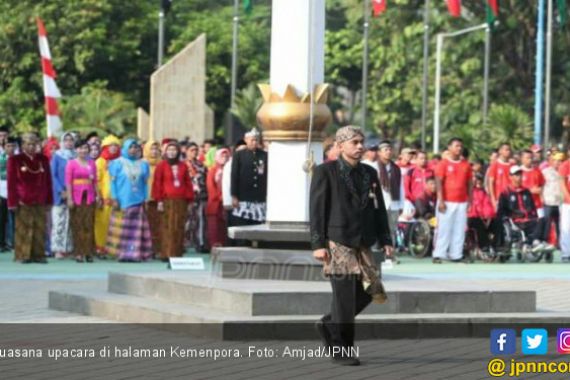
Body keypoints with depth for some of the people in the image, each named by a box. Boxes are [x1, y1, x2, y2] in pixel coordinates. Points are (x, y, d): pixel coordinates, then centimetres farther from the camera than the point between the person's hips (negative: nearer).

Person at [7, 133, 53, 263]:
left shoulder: (43, 159, 11)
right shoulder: (15, 160, 2)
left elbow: (48, 181, 13)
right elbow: (11, 182, 0)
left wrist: (49, 200, 8)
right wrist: (13, 202, -6)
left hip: (40, 202, 3)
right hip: (23, 202, -3)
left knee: (40, 229, 1)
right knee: (23, 229, -3)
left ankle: (39, 254, 7)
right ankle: (23, 255, 2)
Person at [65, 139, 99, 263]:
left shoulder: (92, 163, 12)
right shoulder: (71, 163, 0)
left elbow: (95, 181, 14)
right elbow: (68, 181, -4)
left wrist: (97, 195, 5)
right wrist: (69, 198, -10)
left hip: (89, 197, 3)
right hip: (76, 197, -3)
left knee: (89, 224, 0)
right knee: (77, 225, -3)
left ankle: (88, 252, 5)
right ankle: (78, 253, 0)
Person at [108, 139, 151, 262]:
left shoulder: (142, 164, 11)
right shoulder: (118, 163, 4)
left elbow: (145, 183, 12)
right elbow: (113, 182, 1)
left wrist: (146, 199, 5)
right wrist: (114, 199, -6)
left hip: (138, 201, 2)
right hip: (122, 201, -2)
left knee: (136, 228, -2)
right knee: (123, 228, -3)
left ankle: (134, 254, 0)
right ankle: (122, 253, 1)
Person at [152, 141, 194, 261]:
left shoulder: (183, 166, 13)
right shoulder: (161, 165, 4)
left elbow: (188, 183, 14)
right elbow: (157, 183, 1)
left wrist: (189, 200, 8)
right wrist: (159, 200, -6)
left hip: (181, 201, 3)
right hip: (167, 201, -3)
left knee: (179, 228, 1)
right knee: (167, 228, -8)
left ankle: (178, 253, 5)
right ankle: (166, 254, -8)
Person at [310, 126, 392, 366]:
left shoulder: (370, 174, 14)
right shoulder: (325, 172, -2)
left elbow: (379, 208, 16)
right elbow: (316, 209, -6)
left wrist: (385, 240, 7)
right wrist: (318, 244, -12)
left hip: (362, 244, 6)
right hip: (337, 243, -6)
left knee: (368, 292, 3)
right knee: (344, 296, -6)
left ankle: (328, 325, 23)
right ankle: (341, 350, 5)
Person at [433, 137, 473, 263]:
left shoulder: (466, 165, 12)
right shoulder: (444, 164, -1)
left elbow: (469, 183, 16)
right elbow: (439, 182, -5)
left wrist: (470, 200, 10)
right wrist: (441, 200, -13)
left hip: (462, 202, 4)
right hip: (447, 202, -4)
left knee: (459, 230, 3)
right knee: (443, 228, -4)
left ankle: (456, 255, 7)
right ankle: (438, 255, -1)